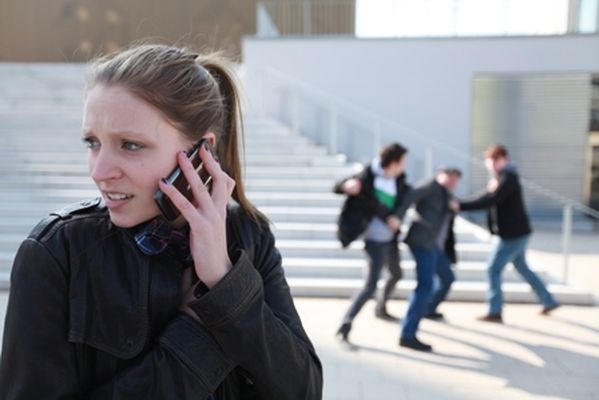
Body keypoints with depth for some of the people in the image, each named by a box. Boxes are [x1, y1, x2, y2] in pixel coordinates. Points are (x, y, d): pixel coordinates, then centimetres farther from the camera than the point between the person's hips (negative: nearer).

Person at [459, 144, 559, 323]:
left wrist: (460, 205, -34)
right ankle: (549, 301, 33)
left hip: (513, 233, -10)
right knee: (522, 268, 22)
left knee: (493, 269, -5)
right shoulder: (502, 177, 11)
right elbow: (491, 199, 9)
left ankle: (495, 312, 1)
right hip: (516, 232, 10)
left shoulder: (508, 178, -20)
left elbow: (490, 200, -32)